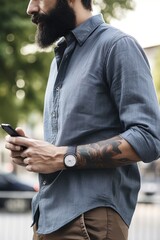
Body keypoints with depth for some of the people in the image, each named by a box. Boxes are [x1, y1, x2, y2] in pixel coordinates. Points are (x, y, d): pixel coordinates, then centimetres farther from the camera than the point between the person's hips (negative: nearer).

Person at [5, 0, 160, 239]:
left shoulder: (118, 46, -7)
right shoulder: (59, 60, 20)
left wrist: (64, 157, -17)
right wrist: (29, 150, 4)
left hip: (91, 219, -8)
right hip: (47, 217, 8)